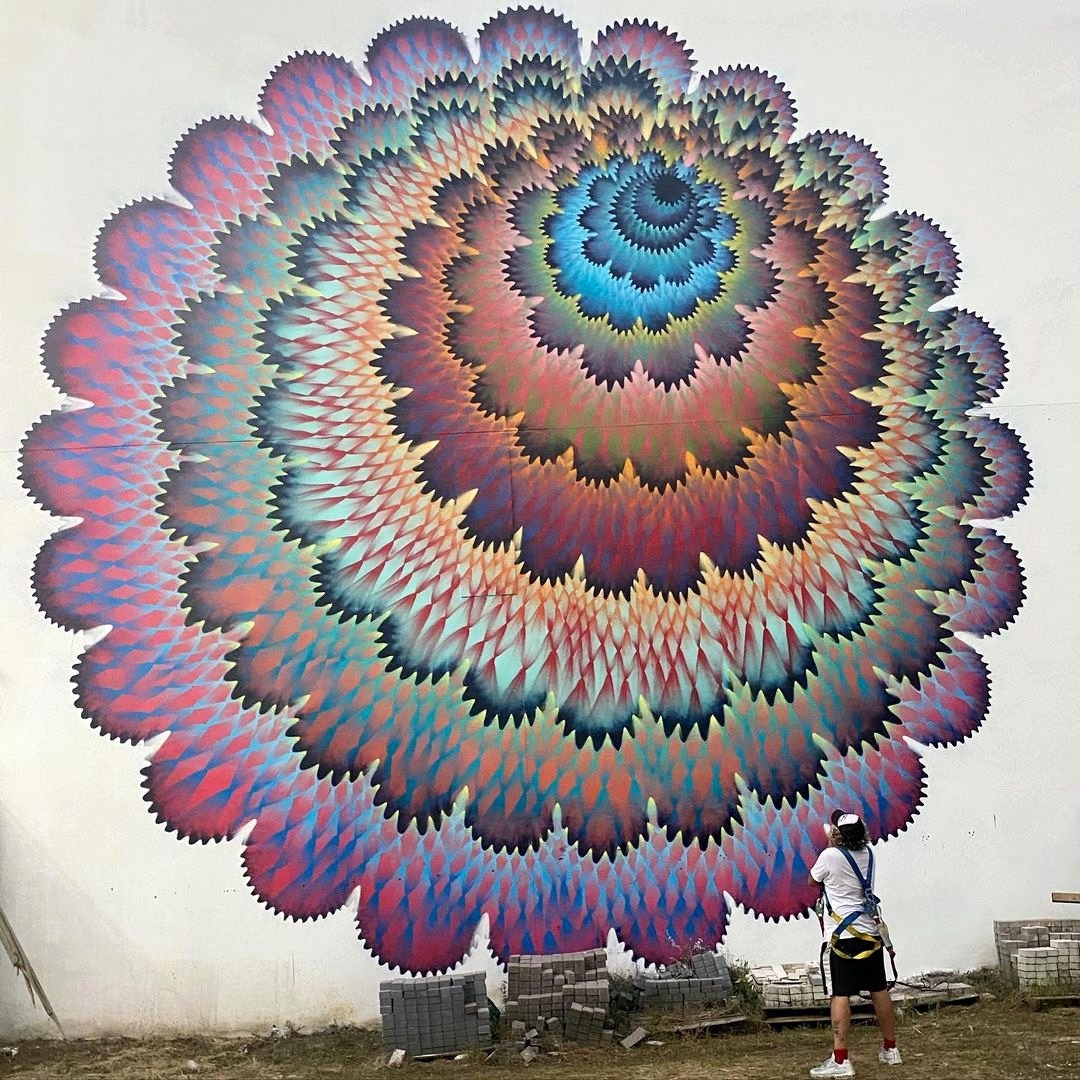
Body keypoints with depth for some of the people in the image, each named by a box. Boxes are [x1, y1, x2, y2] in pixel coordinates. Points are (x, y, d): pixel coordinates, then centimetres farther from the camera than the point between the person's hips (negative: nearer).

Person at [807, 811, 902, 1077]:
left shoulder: (830, 856, -12)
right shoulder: (867, 854, 6)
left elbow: (813, 881, 7)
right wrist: (835, 845, 23)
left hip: (845, 935, -7)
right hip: (870, 933, 7)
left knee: (840, 995, -8)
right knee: (879, 991, 15)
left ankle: (840, 1060, -11)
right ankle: (890, 1049, 27)